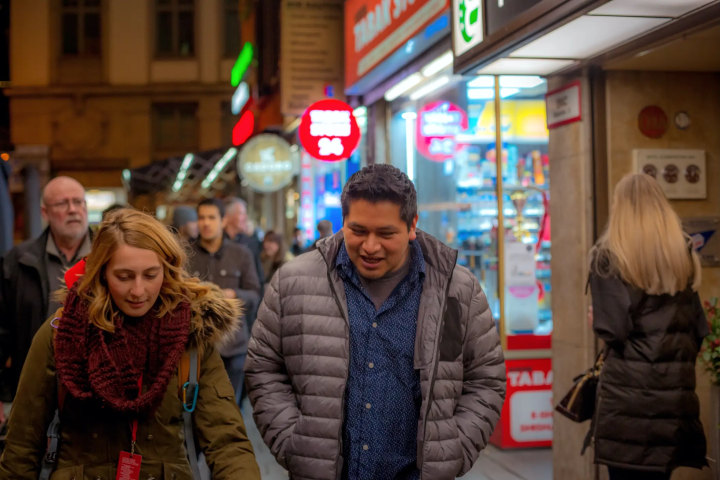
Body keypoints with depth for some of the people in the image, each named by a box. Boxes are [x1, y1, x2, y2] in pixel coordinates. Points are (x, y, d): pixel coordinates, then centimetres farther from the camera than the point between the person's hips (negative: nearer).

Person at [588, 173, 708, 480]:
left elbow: (613, 330, -12)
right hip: (675, 391, 5)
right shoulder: (683, 254, 9)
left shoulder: (608, 255, -5)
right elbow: (699, 329, 10)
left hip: (627, 393, -5)